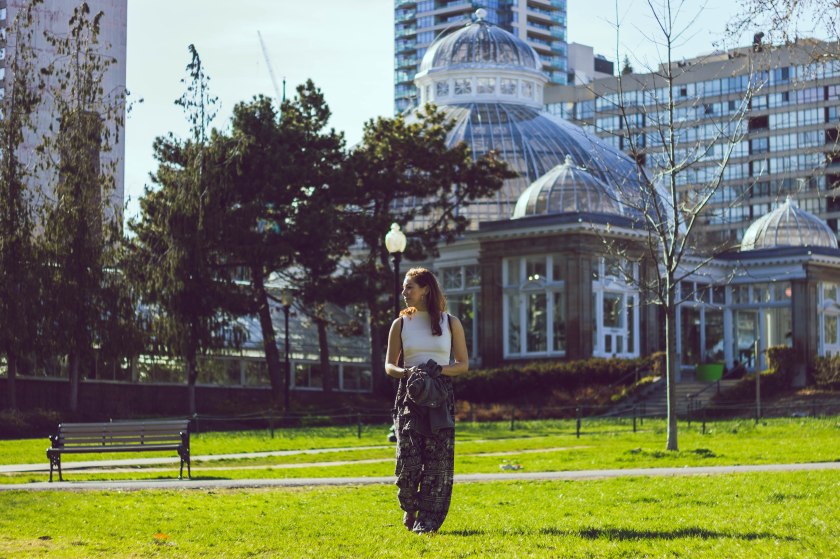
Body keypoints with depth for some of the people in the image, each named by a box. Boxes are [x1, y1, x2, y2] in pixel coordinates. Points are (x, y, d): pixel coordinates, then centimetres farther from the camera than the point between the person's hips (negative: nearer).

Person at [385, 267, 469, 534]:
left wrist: (440, 369, -12)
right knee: (408, 459, -8)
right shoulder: (401, 324, 7)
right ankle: (409, 509, 19)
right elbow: (389, 365, 11)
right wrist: (406, 372, -11)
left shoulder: (450, 323, 5)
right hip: (409, 395, 0)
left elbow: (463, 364, 7)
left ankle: (427, 522, 2)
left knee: (437, 461, -5)